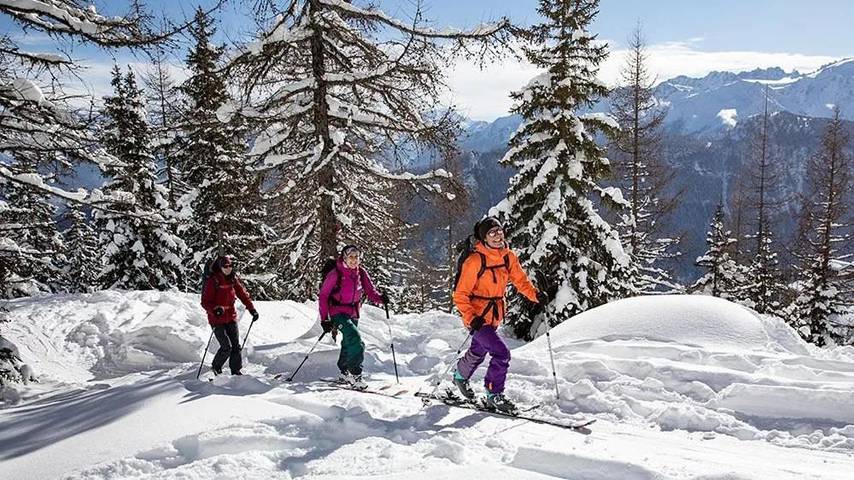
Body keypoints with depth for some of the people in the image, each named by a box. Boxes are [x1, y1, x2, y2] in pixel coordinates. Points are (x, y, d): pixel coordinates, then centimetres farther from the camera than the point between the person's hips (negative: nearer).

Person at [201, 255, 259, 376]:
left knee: (236, 345, 5)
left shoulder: (233, 279, 3)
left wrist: (252, 309, 1)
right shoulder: (212, 281, -13)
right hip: (217, 319, -5)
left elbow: (242, 294, 9)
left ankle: (236, 370, 18)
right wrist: (215, 309, -31)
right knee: (226, 347, -9)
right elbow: (205, 302, -14)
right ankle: (216, 367, 17)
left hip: (231, 317, 5)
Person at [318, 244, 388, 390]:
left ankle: (344, 373, 37)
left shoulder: (361, 273, 2)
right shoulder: (336, 273, -13)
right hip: (338, 312, -6)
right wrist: (324, 319, -13)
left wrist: (381, 298, -23)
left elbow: (370, 291, -1)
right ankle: (355, 375, -18)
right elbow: (323, 296, -9)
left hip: (353, 313, 6)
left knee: (348, 344, 19)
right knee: (356, 342, -23)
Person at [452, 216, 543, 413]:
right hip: (478, 317, -7)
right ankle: (494, 395, 0)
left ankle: (460, 376, 52)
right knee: (502, 354, -17)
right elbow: (460, 295, -17)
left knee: (478, 352, 25)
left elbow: (520, 279, 8)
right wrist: (470, 318, -27)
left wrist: (535, 294, -10)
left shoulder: (508, 257, -1)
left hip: (495, 316, 7)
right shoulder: (475, 261, -20)